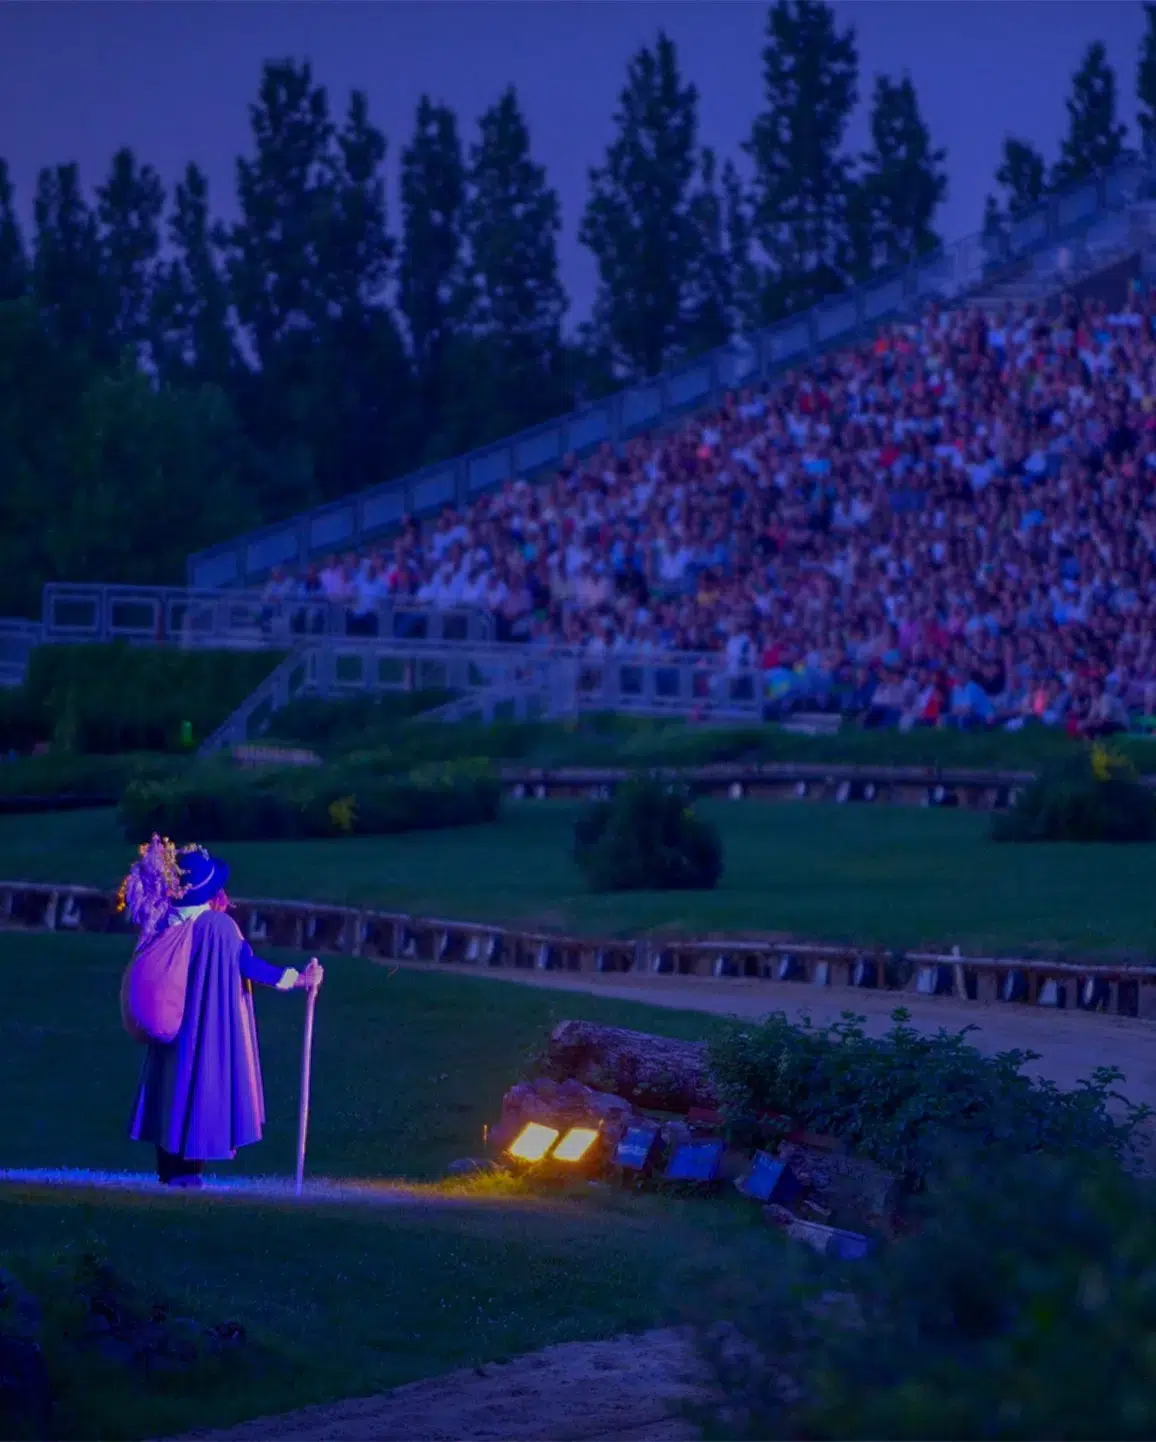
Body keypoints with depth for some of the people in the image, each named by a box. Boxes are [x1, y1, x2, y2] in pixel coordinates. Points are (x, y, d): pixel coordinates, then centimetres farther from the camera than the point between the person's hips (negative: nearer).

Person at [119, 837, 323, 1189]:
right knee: (203, 1085, -1)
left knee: (173, 1084, 11)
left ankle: (168, 1166, 11)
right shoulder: (219, 925, -16)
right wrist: (296, 979, -10)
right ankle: (189, 1165, -5)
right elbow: (249, 965, -15)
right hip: (210, 1028, -6)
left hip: (172, 1025, 6)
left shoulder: (165, 925, 0)